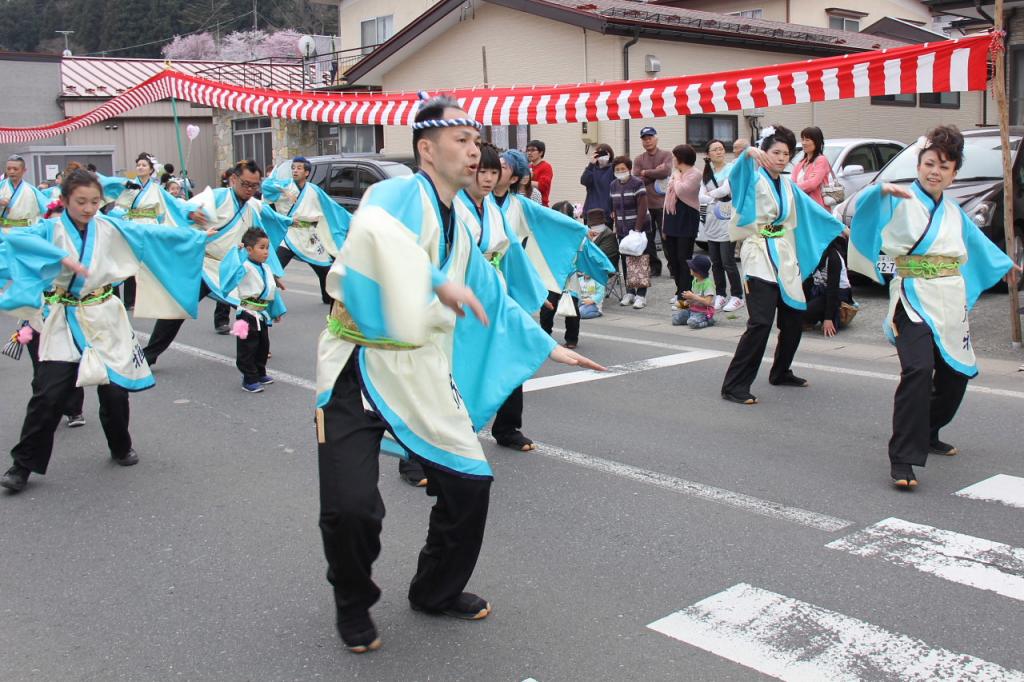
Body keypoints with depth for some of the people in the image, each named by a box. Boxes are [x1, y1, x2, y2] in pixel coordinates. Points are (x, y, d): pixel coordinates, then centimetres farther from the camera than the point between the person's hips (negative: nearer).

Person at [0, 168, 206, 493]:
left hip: (104, 318, 2)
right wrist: (61, 257, -37)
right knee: (48, 395, -6)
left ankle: (121, 447, 31)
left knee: (115, 389, 7)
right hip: (65, 322, -2)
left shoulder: (111, 228, 1)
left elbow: (152, 234, 4)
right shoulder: (51, 229, -6)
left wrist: (195, 235, 4)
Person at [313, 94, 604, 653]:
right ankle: (353, 605, 17)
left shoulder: (457, 228, 13)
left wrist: (550, 347, 24)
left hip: (423, 376, 7)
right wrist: (440, 284, -35)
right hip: (359, 372, -7)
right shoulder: (394, 197, -15)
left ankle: (436, 591, 32)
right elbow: (371, 229, -40)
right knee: (351, 507, -15)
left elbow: (494, 299, 23)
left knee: (470, 484, 6)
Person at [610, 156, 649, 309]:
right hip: (623, 231, 6)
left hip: (638, 229, -6)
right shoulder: (613, 185, 10)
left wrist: (637, 229, -17)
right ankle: (629, 292, 16)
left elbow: (642, 208, -12)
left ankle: (641, 295, -6)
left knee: (640, 262, -7)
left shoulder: (637, 183, -8)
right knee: (626, 262, 8)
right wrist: (616, 227, 8)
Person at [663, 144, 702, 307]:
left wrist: (677, 177, -3)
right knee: (672, 258, 9)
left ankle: (684, 295, -2)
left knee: (684, 258, -5)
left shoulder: (694, 174, -7)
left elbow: (681, 191, -22)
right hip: (672, 220, 8)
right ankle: (680, 291, 20)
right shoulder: (674, 174, 16)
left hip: (687, 221, -8)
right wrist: (664, 225, 14)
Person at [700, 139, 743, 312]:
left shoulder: (732, 169, -3)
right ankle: (720, 295, 16)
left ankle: (737, 296, 2)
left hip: (727, 221, -5)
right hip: (711, 221, 6)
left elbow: (725, 189, -16)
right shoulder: (706, 173, 14)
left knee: (728, 262, -7)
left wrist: (709, 194, -1)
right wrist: (715, 198, -15)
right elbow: (701, 197, 4)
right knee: (715, 262, 7)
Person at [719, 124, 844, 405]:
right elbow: (738, 175, -27)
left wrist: (838, 226, 39)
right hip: (759, 255, -8)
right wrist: (748, 153, -47)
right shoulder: (755, 179, -4)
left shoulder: (788, 186, 17)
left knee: (794, 319, 11)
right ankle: (734, 385, -14)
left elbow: (811, 209, 31)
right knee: (761, 322, -17)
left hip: (785, 257, 8)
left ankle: (780, 373, 30)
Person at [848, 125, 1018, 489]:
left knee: (956, 374, 12)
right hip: (914, 301, -7)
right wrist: (881, 190, -38)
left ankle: (928, 434, 35)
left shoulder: (954, 211, 17)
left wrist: (1007, 264, 49)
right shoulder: (900, 201, -2)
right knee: (918, 370, -24)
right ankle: (903, 459, -23)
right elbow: (862, 209, -18)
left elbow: (978, 241, 35)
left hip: (951, 303, 7)